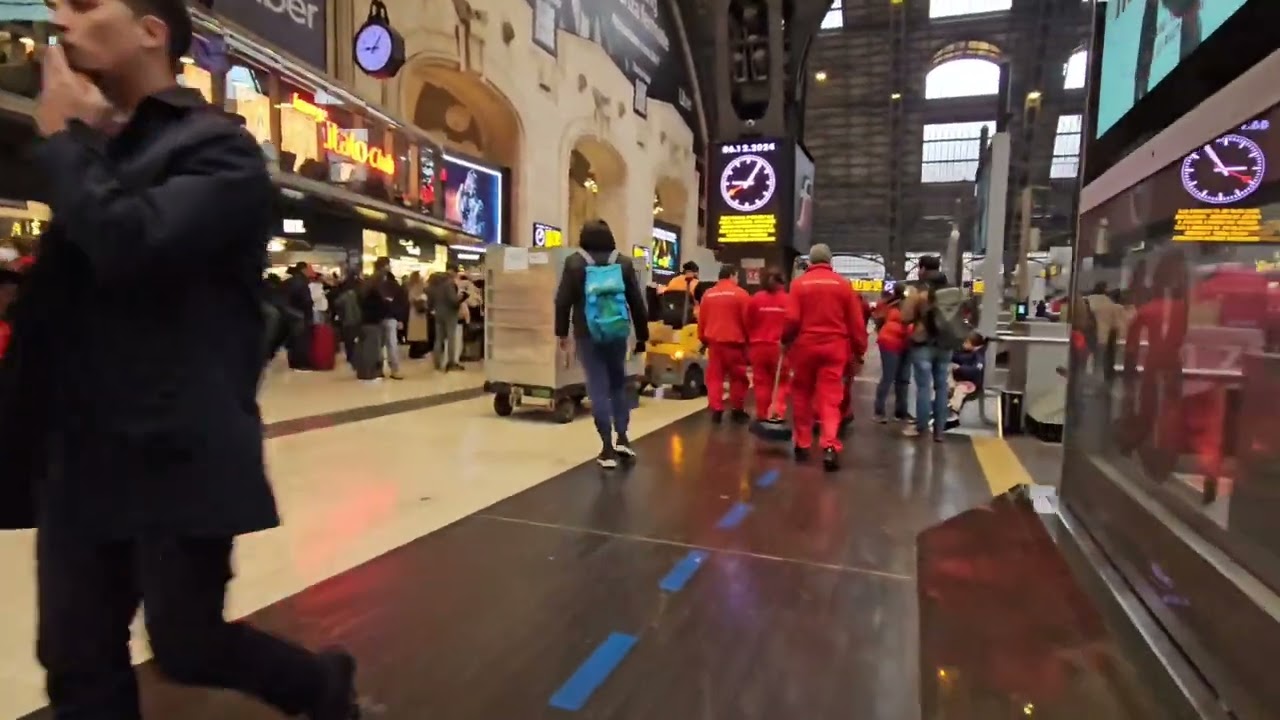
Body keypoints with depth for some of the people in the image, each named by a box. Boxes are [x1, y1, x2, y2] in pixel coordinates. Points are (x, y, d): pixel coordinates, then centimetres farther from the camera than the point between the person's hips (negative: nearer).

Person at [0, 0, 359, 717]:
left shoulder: (217, 147, -5)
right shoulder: (93, 154, 18)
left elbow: (131, 246, -22)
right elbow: (59, 290, 20)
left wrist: (64, 139, -8)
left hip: (177, 455, -7)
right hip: (79, 457, 8)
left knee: (187, 645, 3)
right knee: (78, 662, 11)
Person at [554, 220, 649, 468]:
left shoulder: (574, 263, -2)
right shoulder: (624, 263, 3)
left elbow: (563, 300, -3)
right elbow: (637, 302, 4)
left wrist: (562, 332, 7)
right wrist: (642, 335, 11)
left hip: (587, 334, -2)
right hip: (616, 333, 2)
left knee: (598, 387, 1)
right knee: (618, 383, 17)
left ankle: (608, 447, 0)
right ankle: (622, 438, 12)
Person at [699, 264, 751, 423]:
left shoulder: (708, 294, 9)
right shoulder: (740, 294, -4)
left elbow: (701, 320, 11)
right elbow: (747, 320, -5)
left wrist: (703, 339, 21)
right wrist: (749, 339, 7)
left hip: (713, 341, 4)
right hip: (734, 342, -4)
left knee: (714, 377, 6)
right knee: (738, 377, 8)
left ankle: (716, 410, 3)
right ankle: (738, 410, 15)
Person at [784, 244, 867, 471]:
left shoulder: (799, 283, -2)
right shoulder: (842, 284, 3)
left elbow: (792, 319, -8)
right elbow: (856, 322, 4)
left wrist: (786, 340, 9)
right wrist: (859, 349, 13)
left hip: (805, 346, 0)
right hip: (834, 347, 1)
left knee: (802, 396, 14)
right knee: (830, 398, 0)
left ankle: (802, 445, 20)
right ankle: (830, 446, -15)